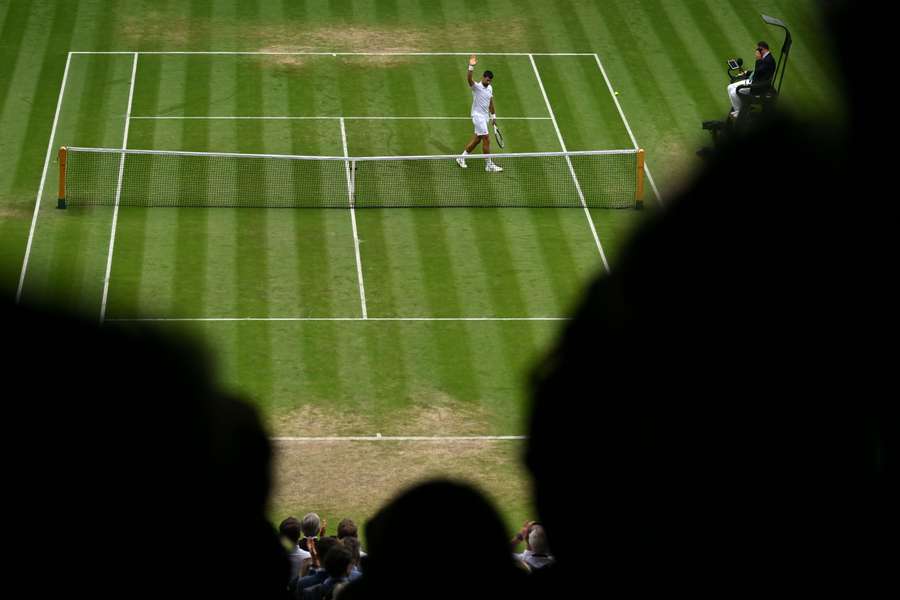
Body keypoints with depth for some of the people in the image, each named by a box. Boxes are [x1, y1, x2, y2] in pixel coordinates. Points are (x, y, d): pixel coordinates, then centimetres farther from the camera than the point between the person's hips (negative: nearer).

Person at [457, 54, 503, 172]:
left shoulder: (490, 88, 7)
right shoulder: (476, 87, -16)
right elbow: (469, 79, -36)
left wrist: (493, 116, 21)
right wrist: (471, 67, -51)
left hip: (485, 117, 8)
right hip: (478, 116, -8)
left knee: (477, 138, 15)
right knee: (486, 140, -8)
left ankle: (462, 158, 28)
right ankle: (488, 165, 0)